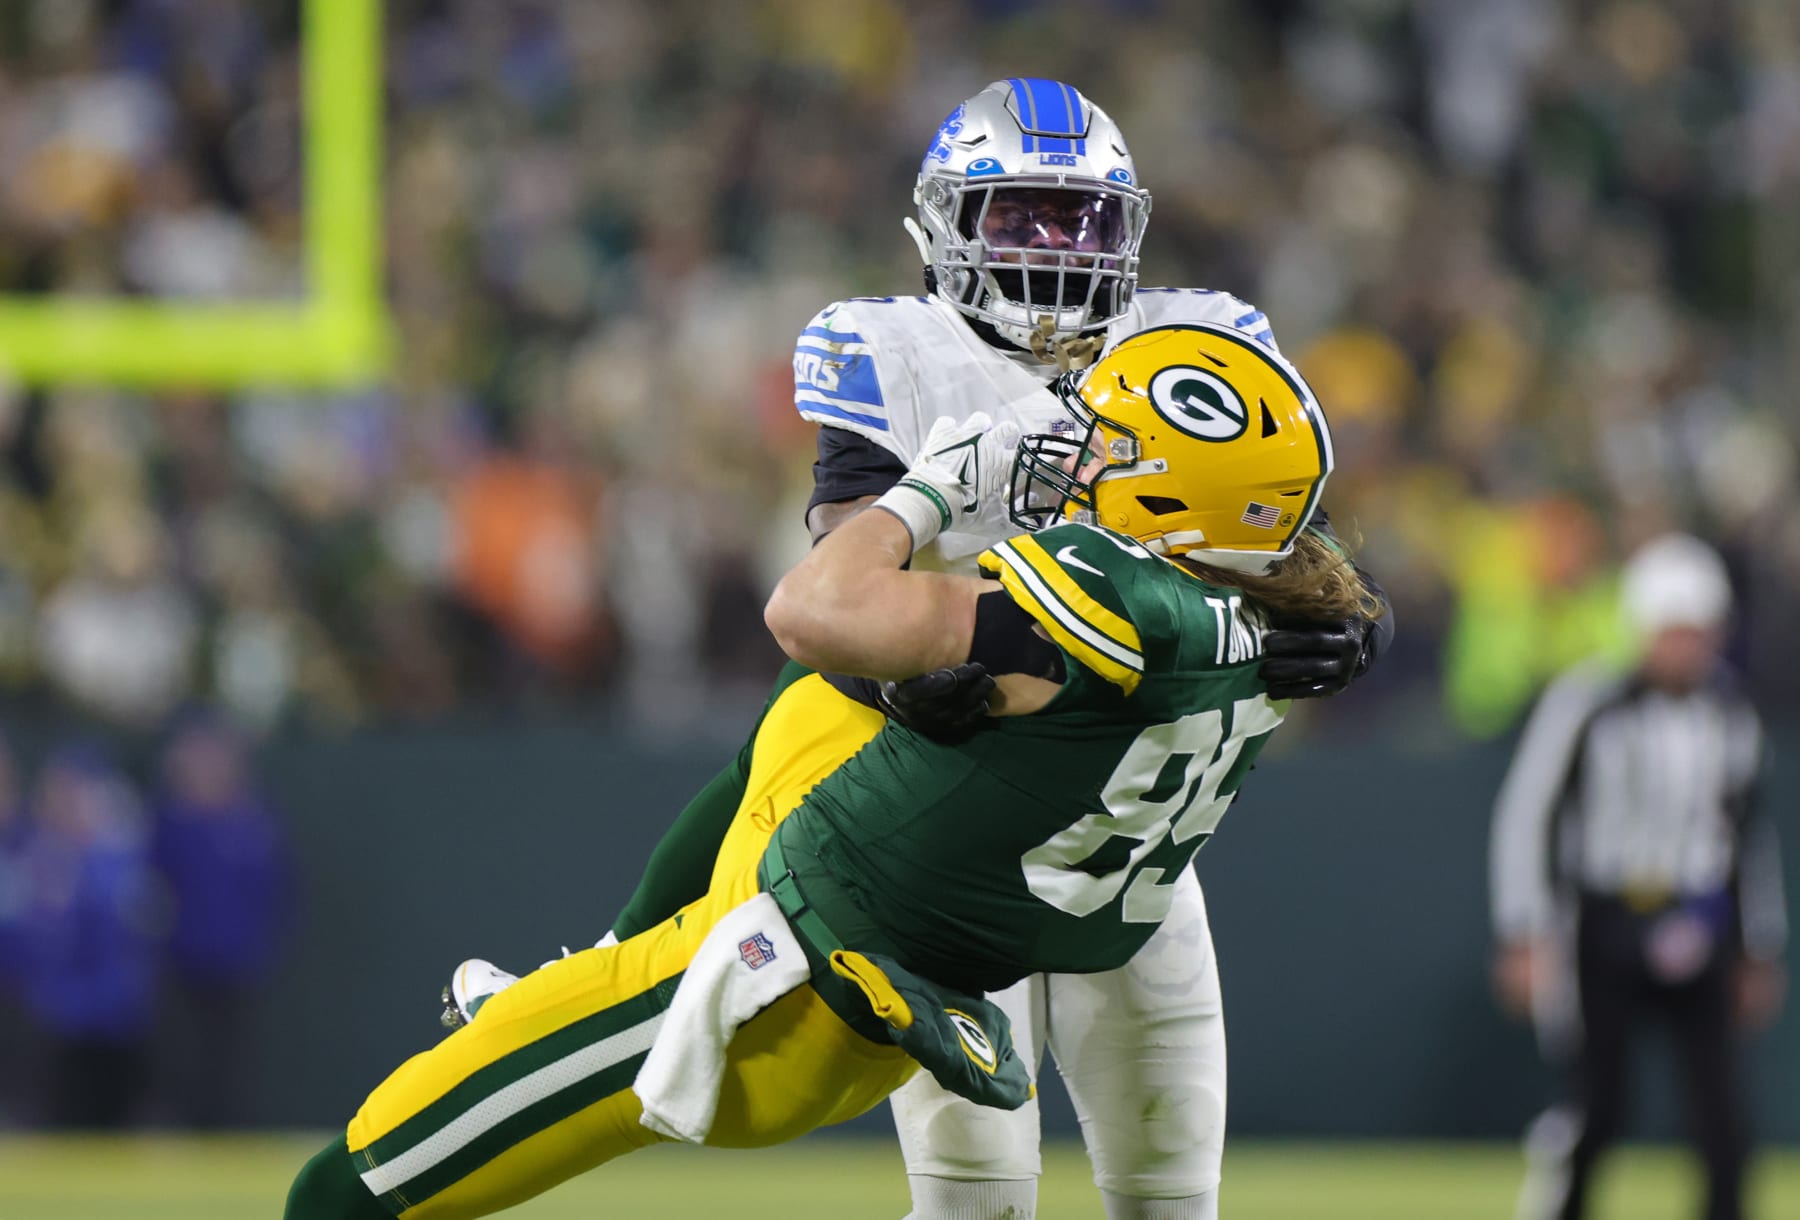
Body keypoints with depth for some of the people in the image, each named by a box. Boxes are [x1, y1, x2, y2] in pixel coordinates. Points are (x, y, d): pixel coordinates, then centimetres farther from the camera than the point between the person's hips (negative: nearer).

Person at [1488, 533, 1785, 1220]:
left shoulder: (1730, 710, 6)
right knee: (1599, 1111, -6)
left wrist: (1760, 951, 19)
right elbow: (1524, 816, -5)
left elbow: (1749, 829, 18)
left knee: (1722, 1121, -7)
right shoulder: (1584, 703, -9)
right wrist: (1525, 937, -12)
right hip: (1605, 925, -3)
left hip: (1696, 931, 3)